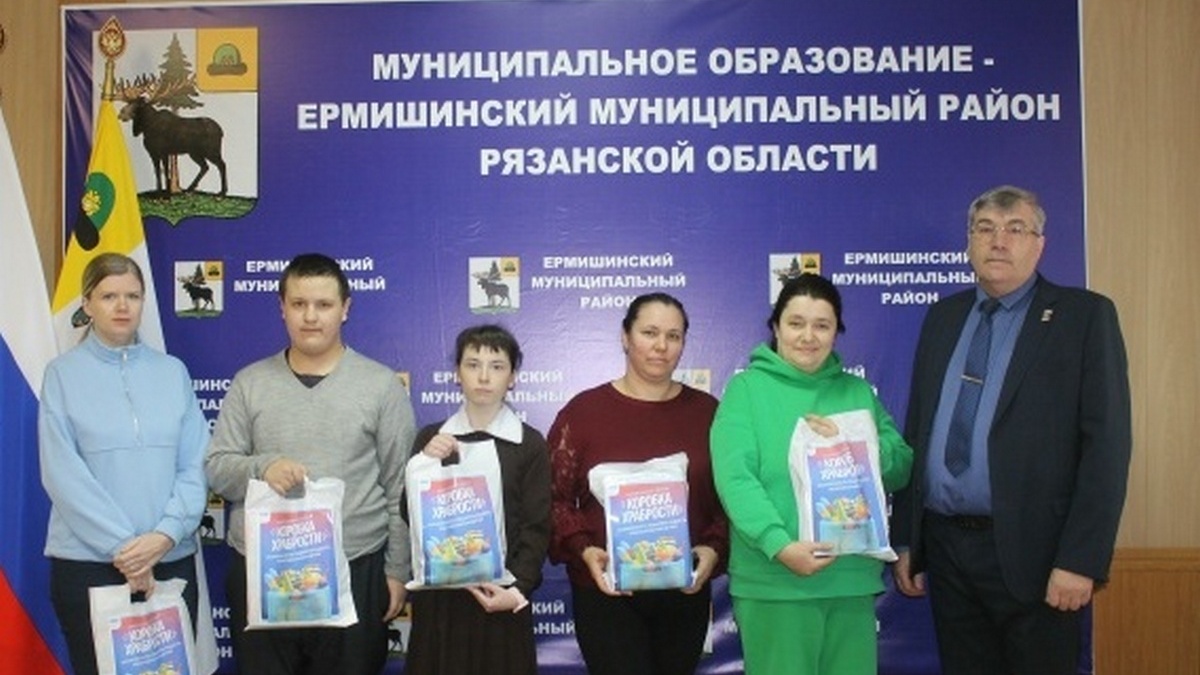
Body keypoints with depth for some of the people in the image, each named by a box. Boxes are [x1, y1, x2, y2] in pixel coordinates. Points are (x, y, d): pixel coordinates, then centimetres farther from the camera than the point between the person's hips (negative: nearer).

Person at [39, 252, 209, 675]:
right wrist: (122, 547, -13)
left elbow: (196, 464, 1)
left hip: (171, 559, 2)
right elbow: (63, 474, -8)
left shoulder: (173, 372, 6)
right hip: (88, 561, -2)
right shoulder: (63, 374, -1)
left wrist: (165, 534, -13)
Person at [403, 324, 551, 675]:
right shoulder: (431, 438, 6)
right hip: (438, 592, 2)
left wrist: (518, 589, -15)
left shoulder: (530, 444, -1)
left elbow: (537, 527, -5)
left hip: (500, 594, -2)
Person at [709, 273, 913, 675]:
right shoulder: (747, 388, 0)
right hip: (772, 581, -4)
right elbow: (735, 478, -11)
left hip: (853, 578, 4)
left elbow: (901, 468, 7)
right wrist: (779, 545, -24)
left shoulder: (858, 391, 14)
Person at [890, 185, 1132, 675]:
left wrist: (1081, 560, -15)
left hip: (1029, 551, -4)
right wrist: (905, 539, 9)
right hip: (945, 545, 5)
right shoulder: (943, 316, 11)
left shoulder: (1085, 315, -3)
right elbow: (916, 430, 12)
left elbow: (1106, 443, -9)